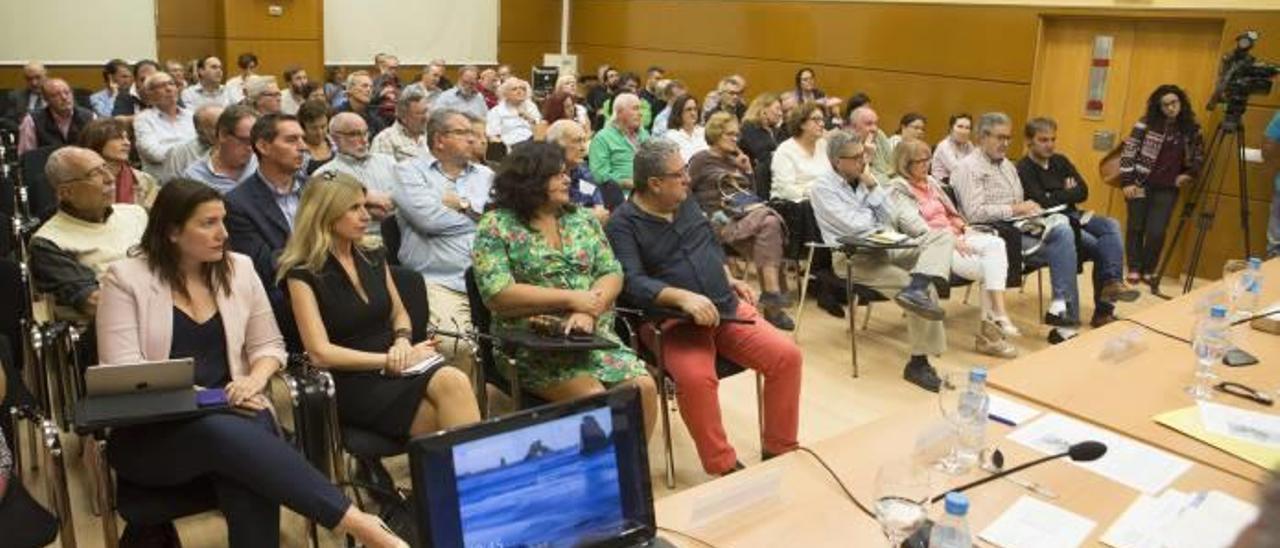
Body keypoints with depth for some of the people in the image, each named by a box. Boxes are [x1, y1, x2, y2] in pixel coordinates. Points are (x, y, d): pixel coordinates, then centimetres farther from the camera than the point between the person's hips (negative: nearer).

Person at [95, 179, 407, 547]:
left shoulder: (238, 268, 9)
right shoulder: (126, 278, -2)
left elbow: (268, 345, 14)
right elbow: (124, 374, -9)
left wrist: (255, 379, -9)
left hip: (231, 415, 3)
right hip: (151, 432, -3)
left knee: (253, 434, -36)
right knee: (229, 432, -36)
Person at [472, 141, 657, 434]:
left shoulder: (582, 218, 13)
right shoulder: (495, 227, -3)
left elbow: (612, 273, 6)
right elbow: (497, 295, -14)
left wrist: (589, 310, -15)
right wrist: (571, 298, -14)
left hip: (594, 335, 5)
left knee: (644, 386, -17)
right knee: (593, 398, -27)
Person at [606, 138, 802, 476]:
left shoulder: (686, 202, 13)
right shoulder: (623, 224, -8)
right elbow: (632, 283, -21)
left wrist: (730, 280, 13)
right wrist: (683, 297, -34)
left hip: (727, 307, 6)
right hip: (673, 321, -6)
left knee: (787, 355, -11)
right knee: (696, 378, -35)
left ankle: (780, 450, 6)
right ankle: (724, 468, -16)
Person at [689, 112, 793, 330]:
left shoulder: (733, 159, 27)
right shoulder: (701, 160, 8)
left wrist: (747, 170, 16)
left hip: (746, 211, 6)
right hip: (722, 218, -6)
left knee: (772, 222, -28)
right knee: (769, 223, -31)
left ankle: (771, 296, -31)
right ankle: (771, 292, -34)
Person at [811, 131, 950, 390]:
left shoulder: (866, 180, 14)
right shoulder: (823, 189, -7)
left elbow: (891, 217, 8)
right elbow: (857, 226, -15)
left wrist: (873, 187, -1)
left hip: (887, 248, 7)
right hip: (855, 259, -7)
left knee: (943, 235, -13)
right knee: (926, 289, -23)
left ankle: (915, 289, -37)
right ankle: (918, 362, -14)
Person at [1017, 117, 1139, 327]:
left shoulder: (1060, 161, 13)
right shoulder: (1023, 169, -9)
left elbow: (1083, 192, 7)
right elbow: (1043, 203, -19)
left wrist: (1056, 196, -7)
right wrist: (1067, 193, -3)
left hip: (1071, 215, 7)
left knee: (1111, 225, -20)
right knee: (1099, 245, -22)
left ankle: (1112, 282, -29)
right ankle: (1104, 309, -16)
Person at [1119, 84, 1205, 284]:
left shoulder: (1191, 128, 4)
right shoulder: (1146, 123, -5)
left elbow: (1199, 155, 18)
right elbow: (1128, 151, -5)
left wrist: (1189, 174, 1)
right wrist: (1127, 181, -9)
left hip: (1167, 189, 2)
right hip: (1140, 184, -1)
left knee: (1157, 232, -3)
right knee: (1136, 227, 6)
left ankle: (1148, 271, 15)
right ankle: (1134, 269, 19)